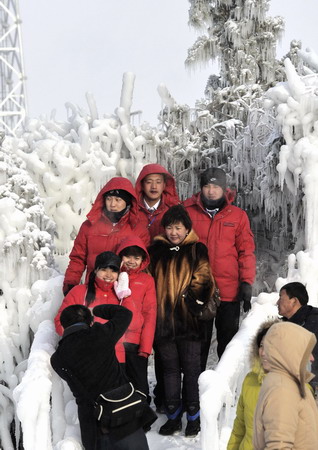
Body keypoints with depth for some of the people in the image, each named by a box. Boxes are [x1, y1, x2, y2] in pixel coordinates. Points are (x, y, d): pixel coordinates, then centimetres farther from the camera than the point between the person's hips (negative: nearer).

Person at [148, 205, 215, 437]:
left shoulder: (197, 250, 3)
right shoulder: (156, 250, 12)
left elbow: (203, 280, -4)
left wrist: (194, 300, -18)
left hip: (189, 320, -3)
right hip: (163, 319, 3)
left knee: (191, 369, 3)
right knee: (170, 368, 11)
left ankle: (193, 417, 17)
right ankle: (173, 417, 22)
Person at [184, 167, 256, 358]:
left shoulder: (238, 215, 4)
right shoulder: (188, 212, 3)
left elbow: (246, 251, 4)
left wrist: (247, 282, -4)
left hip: (229, 291, 0)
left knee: (228, 342, 10)